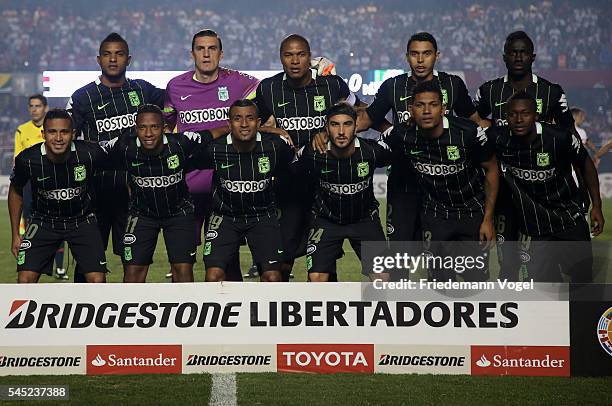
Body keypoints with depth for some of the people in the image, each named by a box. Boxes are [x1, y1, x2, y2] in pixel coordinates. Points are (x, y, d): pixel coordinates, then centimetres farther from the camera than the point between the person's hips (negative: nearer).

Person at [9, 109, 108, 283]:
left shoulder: (91, 154, -23)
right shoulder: (28, 159, -20)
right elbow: (16, 192, 0)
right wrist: (15, 235, 3)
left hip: (82, 220, 0)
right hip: (43, 221, 0)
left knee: (97, 280, -11)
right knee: (25, 280, -12)